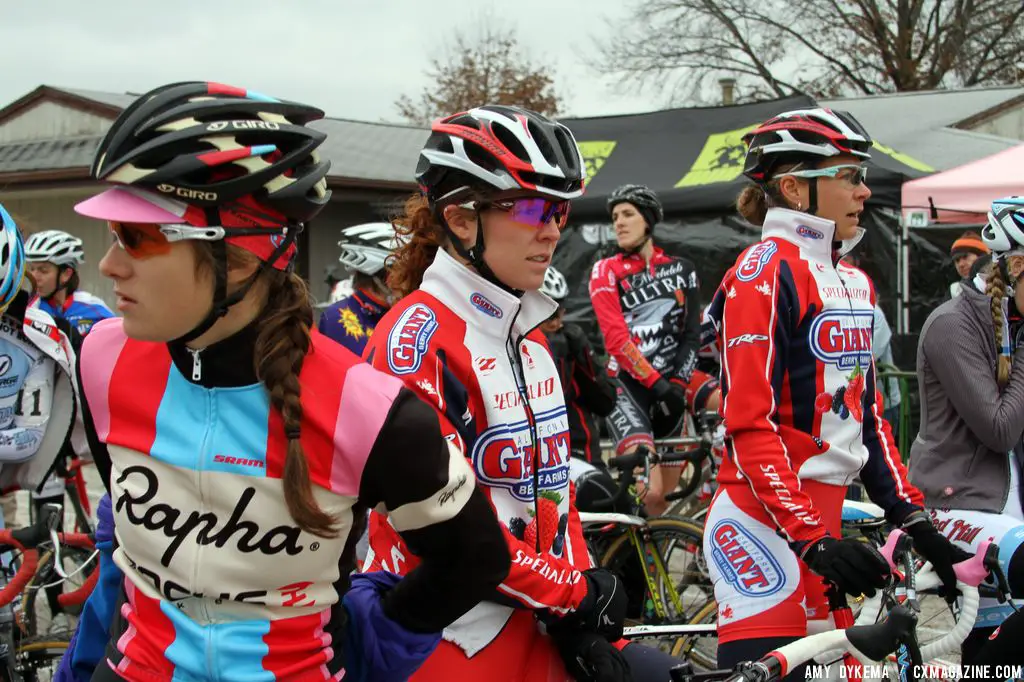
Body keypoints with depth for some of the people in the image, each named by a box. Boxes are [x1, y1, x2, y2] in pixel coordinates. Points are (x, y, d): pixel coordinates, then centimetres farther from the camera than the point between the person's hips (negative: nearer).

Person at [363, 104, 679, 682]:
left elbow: (554, 485, 9)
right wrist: (572, 591, -13)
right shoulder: (419, 335, -14)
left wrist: (584, 620, -2)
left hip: (536, 632, 7)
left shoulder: (528, 336, 11)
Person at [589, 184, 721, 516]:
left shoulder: (681, 270, 11)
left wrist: (677, 382, -12)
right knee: (650, 494, -20)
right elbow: (616, 339, -10)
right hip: (630, 384, -3)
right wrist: (657, 383, -19)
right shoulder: (606, 272, 1)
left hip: (672, 379, 4)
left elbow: (691, 334, 4)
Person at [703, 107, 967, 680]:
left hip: (824, 517, 9)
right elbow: (750, 426, -17)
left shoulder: (855, 283, 15)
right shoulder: (765, 273, -11)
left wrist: (913, 520, 9)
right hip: (766, 522, -9)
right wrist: (812, 540, -21)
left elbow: (867, 413, 17)